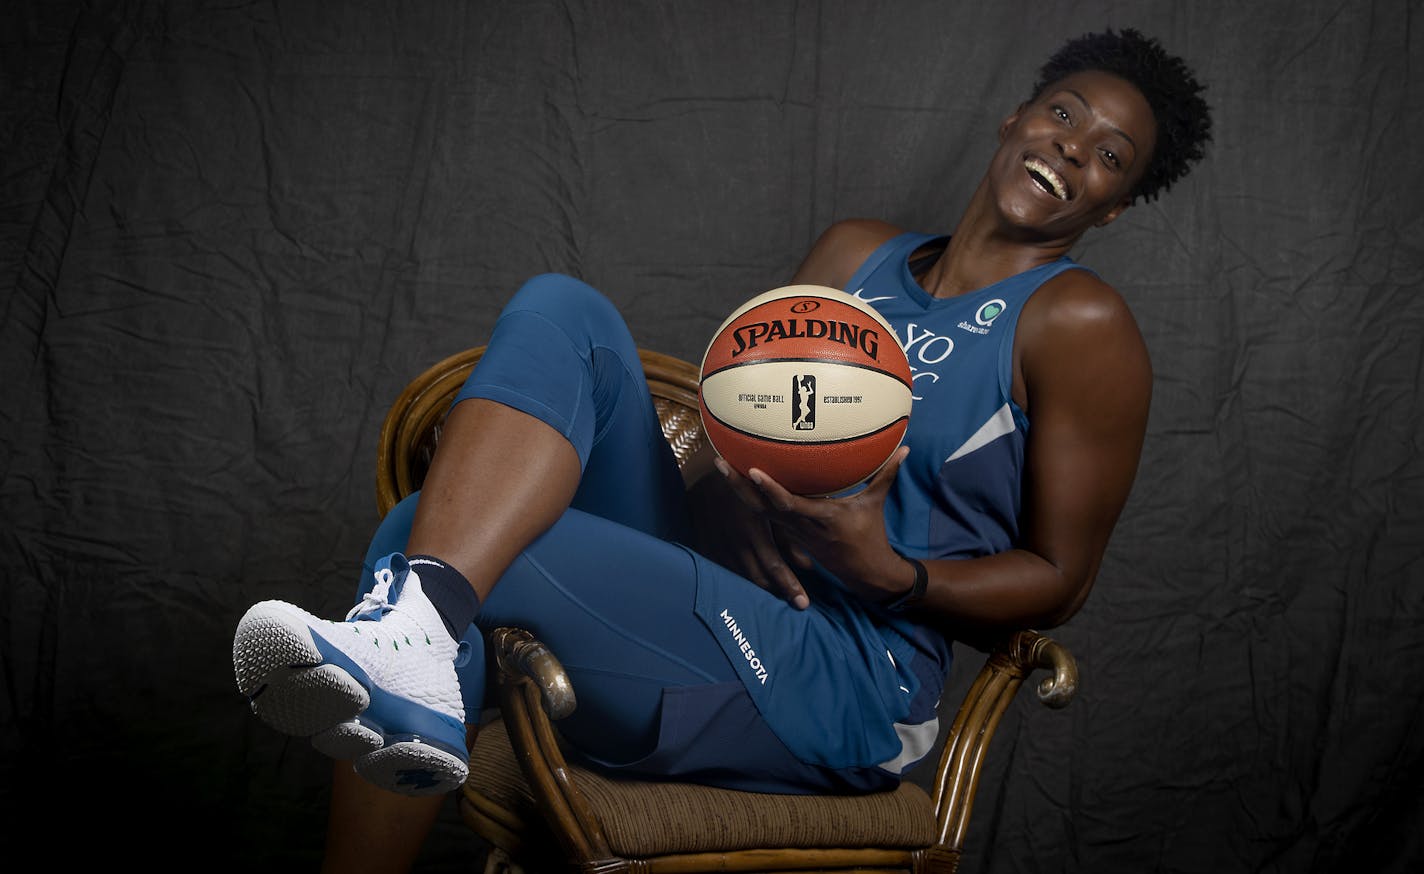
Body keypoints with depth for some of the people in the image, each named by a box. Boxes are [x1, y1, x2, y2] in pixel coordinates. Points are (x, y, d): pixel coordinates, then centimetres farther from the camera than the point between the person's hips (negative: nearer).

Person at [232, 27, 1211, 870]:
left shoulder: (1081, 323, -1)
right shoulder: (860, 251, 16)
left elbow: (1059, 579, 0)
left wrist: (887, 571, -17)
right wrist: (724, 486, -6)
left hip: (846, 687, -7)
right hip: (697, 579, 7)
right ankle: (410, 638, -33)